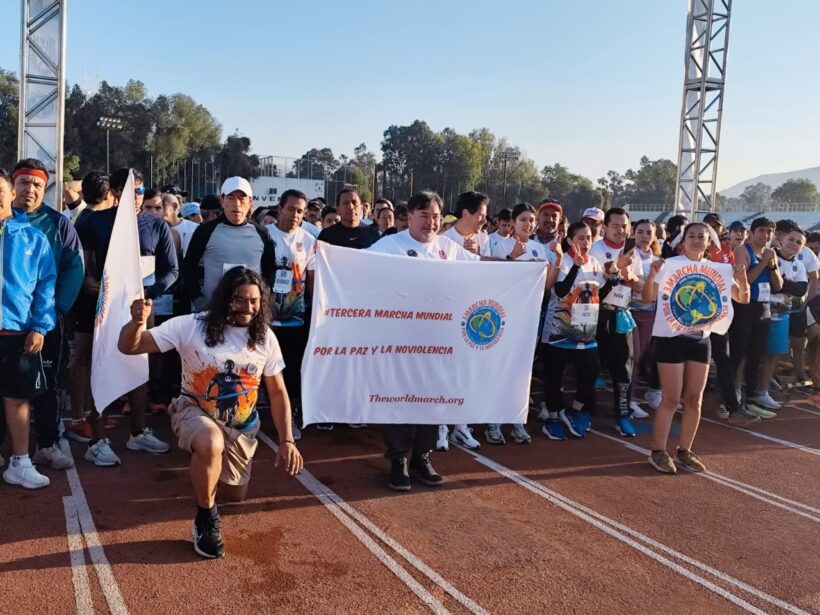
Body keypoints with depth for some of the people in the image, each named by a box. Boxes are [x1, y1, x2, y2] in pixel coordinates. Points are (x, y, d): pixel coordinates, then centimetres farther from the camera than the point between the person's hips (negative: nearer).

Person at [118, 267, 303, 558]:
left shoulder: (265, 338, -9)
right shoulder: (190, 326, -20)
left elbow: (277, 392, 1)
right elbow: (129, 347, -22)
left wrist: (286, 440, -5)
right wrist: (137, 322, -45)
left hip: (241, 425, 4)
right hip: (195, 412, -4)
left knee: (235, 495, 16)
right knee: (211, 445, -40)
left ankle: (206, 467, 51)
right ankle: (206, 519, -13)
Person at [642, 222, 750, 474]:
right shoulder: (670, 265, -7)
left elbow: (742, 299, 7)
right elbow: (647, 298, -12)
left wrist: (742, 279, -13)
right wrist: (652, 275, -30)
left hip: (700, 338, 5)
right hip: (671, 336, -5)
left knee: (695, 398, 7)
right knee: (671, 398, -4)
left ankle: (684, 451, 19)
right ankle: (658, 451, 7)